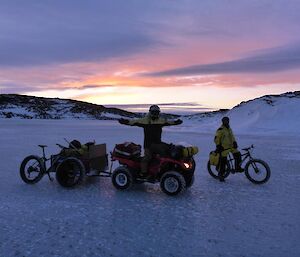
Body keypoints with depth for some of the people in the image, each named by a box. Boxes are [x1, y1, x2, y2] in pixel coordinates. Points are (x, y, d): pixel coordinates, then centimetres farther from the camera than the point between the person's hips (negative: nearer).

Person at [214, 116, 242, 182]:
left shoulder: (229, 128, 13)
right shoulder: (220, 130, -12)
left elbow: (232, 136, 22)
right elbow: (216, 139, -12)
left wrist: (234, 142, 9)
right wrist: (218, 146, -16)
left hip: (231, 146, 8)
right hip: (224, 147, -7)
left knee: (238, 155, -4)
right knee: (223, 161, -4)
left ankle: (238, 168, 14)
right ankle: (221, 175, 8)